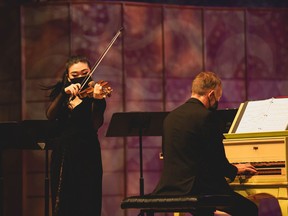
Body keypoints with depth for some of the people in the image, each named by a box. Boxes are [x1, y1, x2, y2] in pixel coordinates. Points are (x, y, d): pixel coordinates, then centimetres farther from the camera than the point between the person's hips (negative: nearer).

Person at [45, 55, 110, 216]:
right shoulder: (61, 93, 10)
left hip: (86, 155, -3)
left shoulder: (94, 94, -1)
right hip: (62, 155, 4)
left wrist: (97, 99, -31)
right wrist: (64, 93, -22)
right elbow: (50, 115, -9)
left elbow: (96, 125, -17)